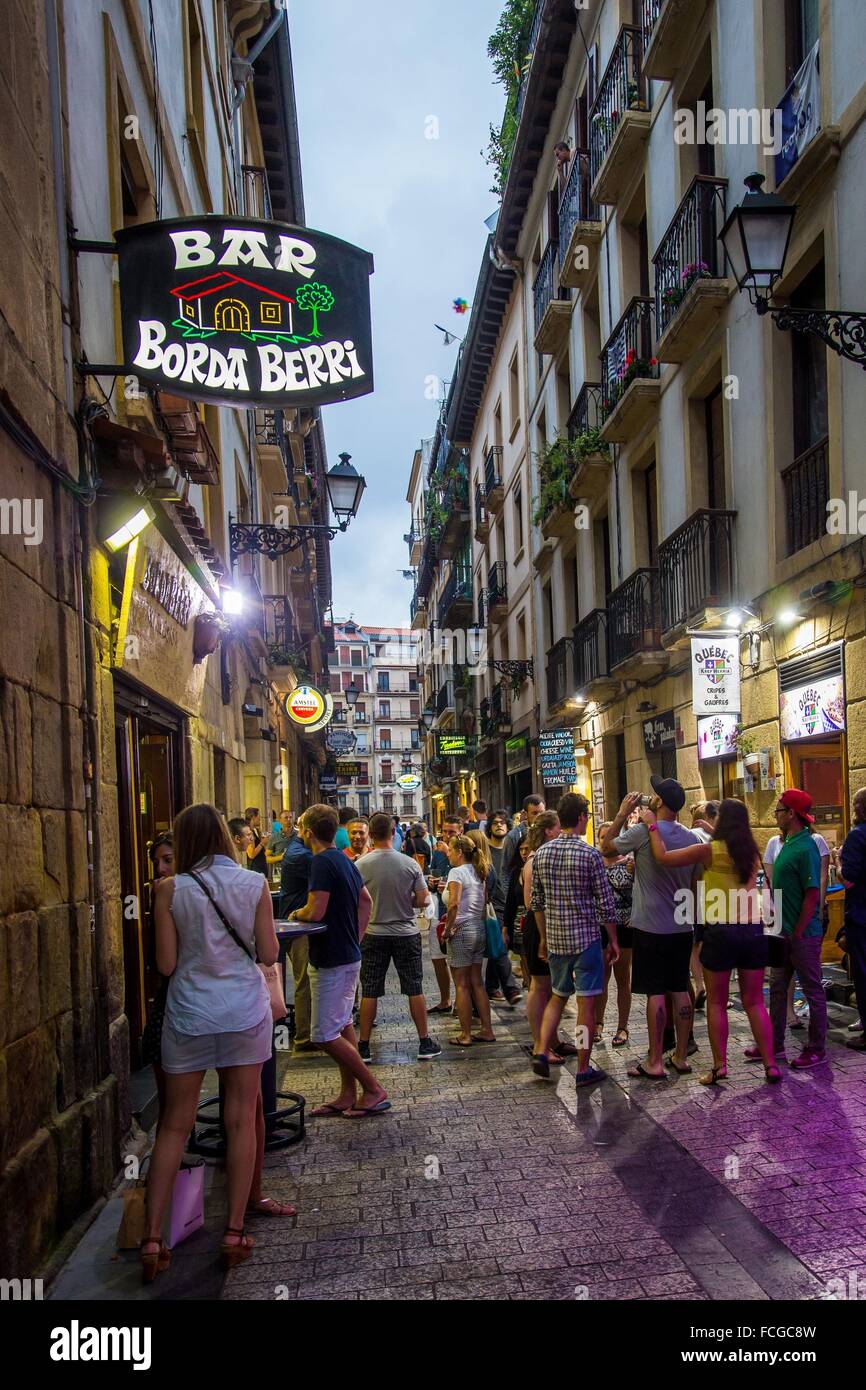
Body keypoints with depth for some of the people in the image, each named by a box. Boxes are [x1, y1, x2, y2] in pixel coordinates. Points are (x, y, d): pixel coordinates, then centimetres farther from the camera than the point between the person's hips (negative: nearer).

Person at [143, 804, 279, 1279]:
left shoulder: (171, 889, -8)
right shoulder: (254, 885, -5)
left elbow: (166, 964, -6)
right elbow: (269, 954, -1)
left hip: (189, 1014, 0)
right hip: (245, 1012, 0)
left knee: (175, 1124, 11)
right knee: (241, 1120, 10)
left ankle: (151, 1239, 12)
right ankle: (234, 1233, 16)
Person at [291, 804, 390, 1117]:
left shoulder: (322, 862, -19)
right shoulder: (344, 860, 11)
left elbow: (316, 912, -26)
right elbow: (366, 900, 19)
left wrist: (298, 913, -5)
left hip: (332, 961, -10)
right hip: (349, 955, 10)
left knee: (325, 1035, -4)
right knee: (342, 1026, 15)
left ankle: (374, 1089, 1)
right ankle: (348, 1095, 21)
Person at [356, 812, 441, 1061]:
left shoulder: (361, 865, -12)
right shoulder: (410, 864, -8)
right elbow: (423, 900, -4)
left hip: (374, 935, 0)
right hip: (407, 934, 1)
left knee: (369, 992, 8)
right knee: (415, 989, 11)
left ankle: (363, 1045, 14)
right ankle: (425, 1043, 16)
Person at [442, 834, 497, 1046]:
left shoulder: (456, 872, -13)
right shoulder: (479, 872, 11)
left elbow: (454, 903, -25)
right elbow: (483, 903, 12)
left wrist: (447, 929, -15)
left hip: (462, 931, -8)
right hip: (480, 929, 8)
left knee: (462, 985, 2)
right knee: (477, 983, 15)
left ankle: (465, 1035, 7)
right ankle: (487, 1030, 17)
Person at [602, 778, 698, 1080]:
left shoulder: (643, 832, -15)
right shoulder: (690, 838, 4)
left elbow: (606, 844, 1)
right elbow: (696, 883, 12)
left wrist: (622, 813, 7)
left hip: (651, 929, -6)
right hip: (683, 928, 6)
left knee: (655, 993, -2)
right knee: (680, 990, 12)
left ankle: (654, 1062, 4)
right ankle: (681, 1056, 20)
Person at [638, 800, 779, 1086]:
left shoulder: (710, 849, -9)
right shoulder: (751, 852, 6)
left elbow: (662, 857, -9)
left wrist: (652, 825, 3)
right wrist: (711, 833, 33)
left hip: (721, 932, -4)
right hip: (753, 930, 4)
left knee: (716, 1003, 8)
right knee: (755, 1003, 12)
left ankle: (719, 1065, 11)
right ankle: (770, 1065, 11)